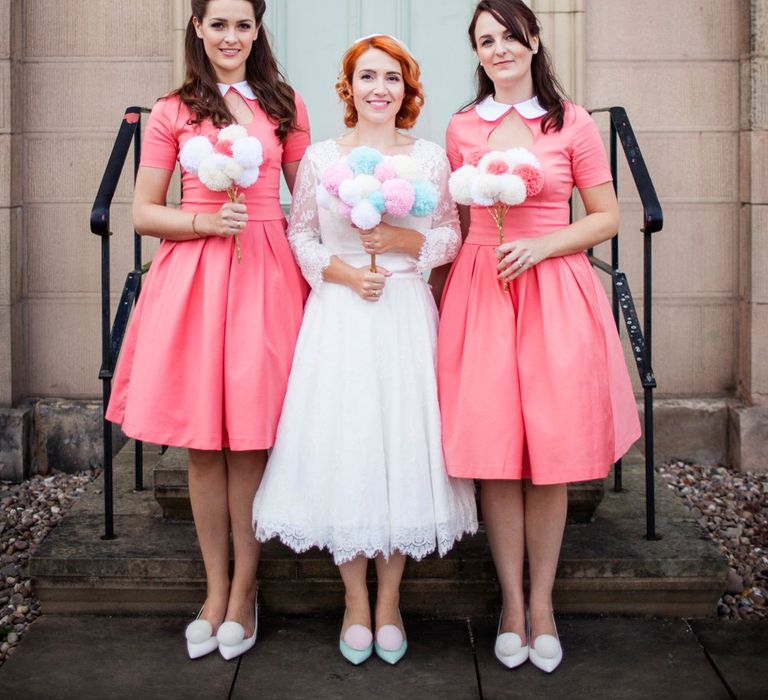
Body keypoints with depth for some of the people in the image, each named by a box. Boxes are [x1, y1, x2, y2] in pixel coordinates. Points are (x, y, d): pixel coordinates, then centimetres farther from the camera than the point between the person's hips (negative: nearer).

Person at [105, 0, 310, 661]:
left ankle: (243, 591, 15)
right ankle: (215, 589, 19)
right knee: (203, 442, 4)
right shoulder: (172, 113, 7)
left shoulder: (285, 106, 10)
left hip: (266, 273, 0)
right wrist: (206, 221, -11)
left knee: (251, 439, 1)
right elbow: (144, 213, 6)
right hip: (192, 273, 0)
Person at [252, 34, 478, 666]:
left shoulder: (430, 157, 6)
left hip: (407, 316, 1)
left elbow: (452, 236, 8)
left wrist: (405, 241, -10)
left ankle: (389, 601, 17)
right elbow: (299, 236, 7)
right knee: (340, 447, -1)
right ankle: (356, 601, 16)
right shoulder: (320, 157, 5)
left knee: (403, 445, 1)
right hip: (339, 316, 0)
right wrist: (341, 271, -8)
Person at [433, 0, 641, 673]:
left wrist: (541, 245, -10)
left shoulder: (573, 124, 3)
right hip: (480, 290, 2)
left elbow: (606, 219, 4)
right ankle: (511, 600, 15)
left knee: (552, 450, 1)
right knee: (494, 450, 0)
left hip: (554, 290, -1)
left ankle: (542, 601, 16)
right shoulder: (462, 127, 10)